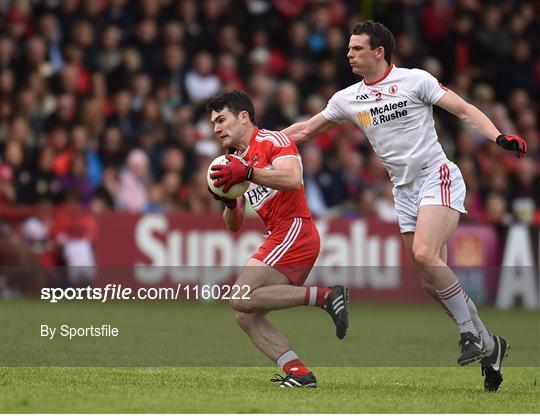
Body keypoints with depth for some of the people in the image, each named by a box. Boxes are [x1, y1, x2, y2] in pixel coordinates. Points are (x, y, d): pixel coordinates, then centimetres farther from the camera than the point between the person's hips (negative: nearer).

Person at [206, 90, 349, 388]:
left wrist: (247, 173, -24)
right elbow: (234, 224, 22)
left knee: (241, 298, -21)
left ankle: (325, 296, -19)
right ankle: (298, 372, -6)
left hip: (294, 230, -9)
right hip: (279, 238, 9)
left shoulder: (271, 141, -2)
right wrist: (228, 201, 2)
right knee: (246, 318, 1)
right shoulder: (236, 161, 23)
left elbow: (293, 178, -22)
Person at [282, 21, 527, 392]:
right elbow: (306, 130, 19)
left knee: (425, 254, -27)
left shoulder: (415, 80, -5)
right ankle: (489, 346, 11)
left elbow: (465, 110, -5)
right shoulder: (348, 99, 10)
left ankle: (471, 332, -15)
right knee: (432, 280, 0)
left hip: (437, 178, -6)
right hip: (405, 191, 6)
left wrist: (500, 138, -19)